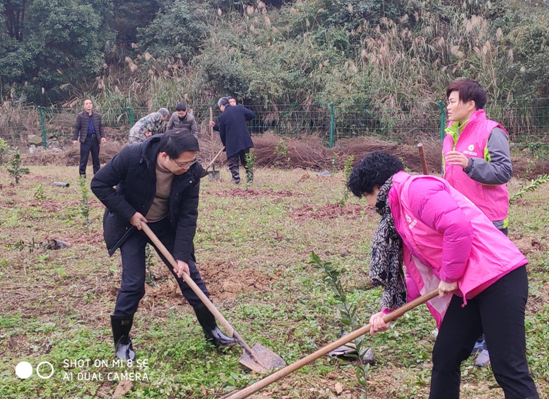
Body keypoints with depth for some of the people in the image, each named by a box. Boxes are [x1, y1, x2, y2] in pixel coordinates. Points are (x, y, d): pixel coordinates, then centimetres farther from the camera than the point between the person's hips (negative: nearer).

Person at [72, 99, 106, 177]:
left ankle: (97, 173, 17)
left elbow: (100, 127, 11)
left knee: (96, 158, 10)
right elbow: (76, 128, -1)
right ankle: (82, 174, 3)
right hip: (85, 139, -3)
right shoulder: (80, 116, 0)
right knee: (84, 159, -2)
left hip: (95, 139, 3)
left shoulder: (97, 116, 9)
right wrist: (75, 139, -8)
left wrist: (102, 136, -2)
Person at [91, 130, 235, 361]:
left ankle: (212, 331, 18)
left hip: (166, 225, 3)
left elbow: (188, 215, -16)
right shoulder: (132, 156, -31)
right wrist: (129, 213, -24)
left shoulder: (191, 171, -22)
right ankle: (122, 342, 14)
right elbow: (99, 184, -21)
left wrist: (182, 255, -19)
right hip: (131, 224, -3)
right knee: (133, 283, -7)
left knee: (189, 274, 3)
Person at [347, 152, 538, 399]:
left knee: (509, 369, -9)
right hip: (468, 286, 10)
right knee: (444, 359, 15)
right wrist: (388, 310, 14)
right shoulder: (399, 211, 19)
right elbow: (417, 273, 21)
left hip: (500, 277, -10)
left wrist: (450, 277, -14)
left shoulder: (415, 189, -12)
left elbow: (458, 227, -25)